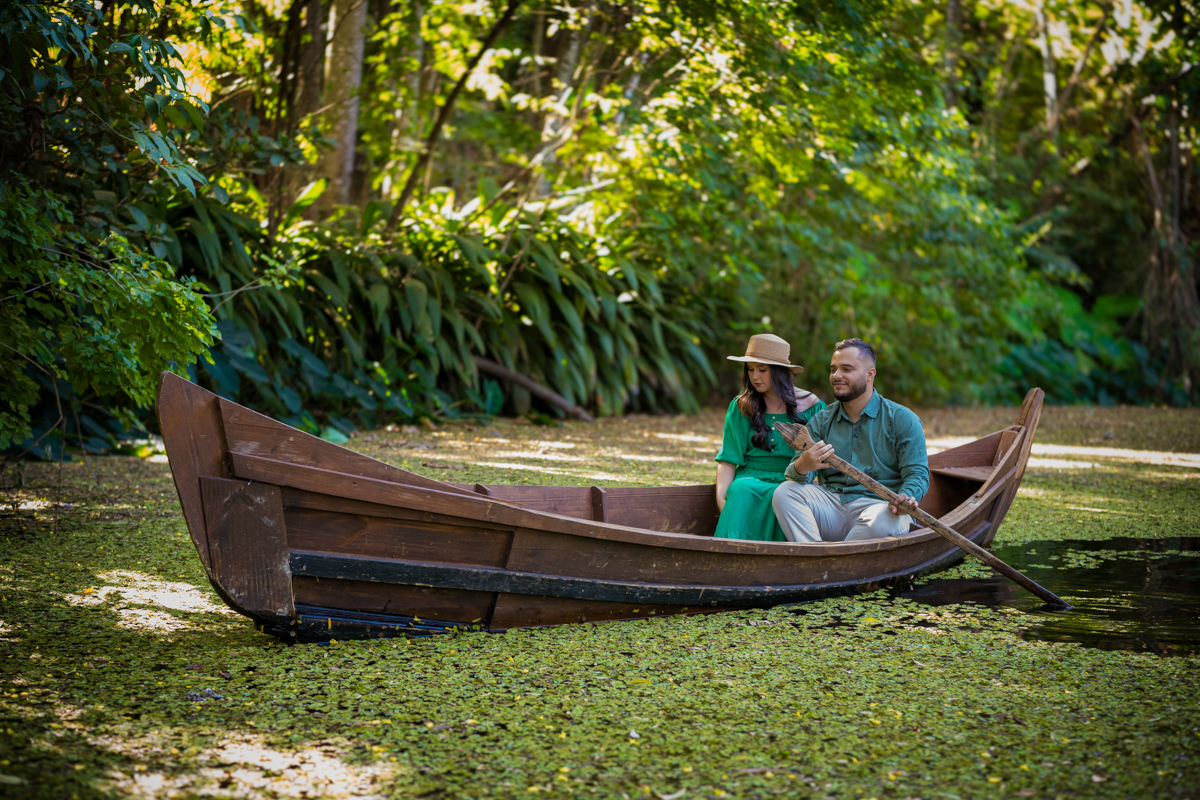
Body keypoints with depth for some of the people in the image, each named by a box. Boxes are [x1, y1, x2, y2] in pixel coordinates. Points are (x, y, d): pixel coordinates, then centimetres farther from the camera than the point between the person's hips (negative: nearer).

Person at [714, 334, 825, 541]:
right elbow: (728, 460, 6)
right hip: (751, 477, 1)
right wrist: (721, 496, -11)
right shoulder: (740, 407, 11)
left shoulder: (811, 405, 7)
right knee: (742, 490, -35)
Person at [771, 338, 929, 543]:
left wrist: (905, 498, -27)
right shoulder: (821, 421, 14)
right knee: (784, 492, -20)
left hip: (878, 504, -4)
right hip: (831, 503, 4)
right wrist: (801, 467, -23)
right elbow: (796, 475, 4)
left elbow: (917, 474, -2)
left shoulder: (902, 419, 4)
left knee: (882, 522, -38)